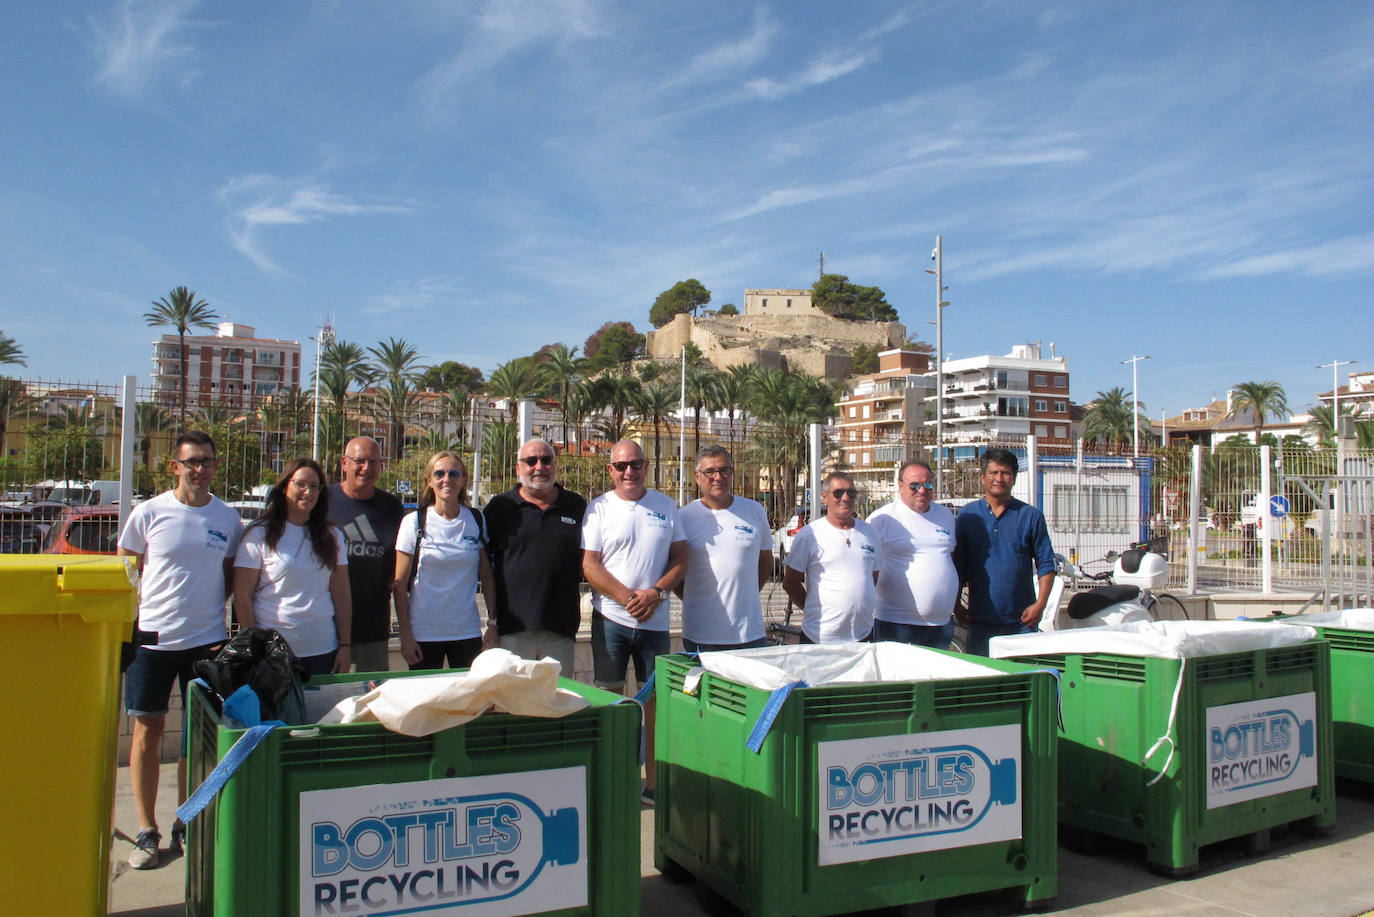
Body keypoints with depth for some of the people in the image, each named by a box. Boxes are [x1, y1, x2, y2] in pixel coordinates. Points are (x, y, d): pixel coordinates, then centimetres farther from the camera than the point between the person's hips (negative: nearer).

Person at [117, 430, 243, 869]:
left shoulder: (228, 518, 2)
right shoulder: (149, 513, -3)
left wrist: (214, 611, 1)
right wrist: (129, 619, -6)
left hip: (207, 638, 2)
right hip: (152, 636, -1)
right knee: (148, 731, 5)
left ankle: (186, 825, 22)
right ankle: (147, 831, 18)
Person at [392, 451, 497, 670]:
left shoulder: (476, 521, 3)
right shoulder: (414, 522, -3)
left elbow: (487, 577, 8)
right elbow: (399, 586, -2)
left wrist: (493, 624, 3)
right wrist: (405, 635, -6)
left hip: (468, 633, 2)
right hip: (423, 633, -2)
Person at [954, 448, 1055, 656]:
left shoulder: (1031, 516, 4)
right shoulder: (967, 516, 5)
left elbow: (1046, 564, 4)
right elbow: (958, 566, 9)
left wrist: (1040, 604, -7)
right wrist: (956, 606, 2)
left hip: (1021, 621, -1)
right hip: (980, 621, 1)